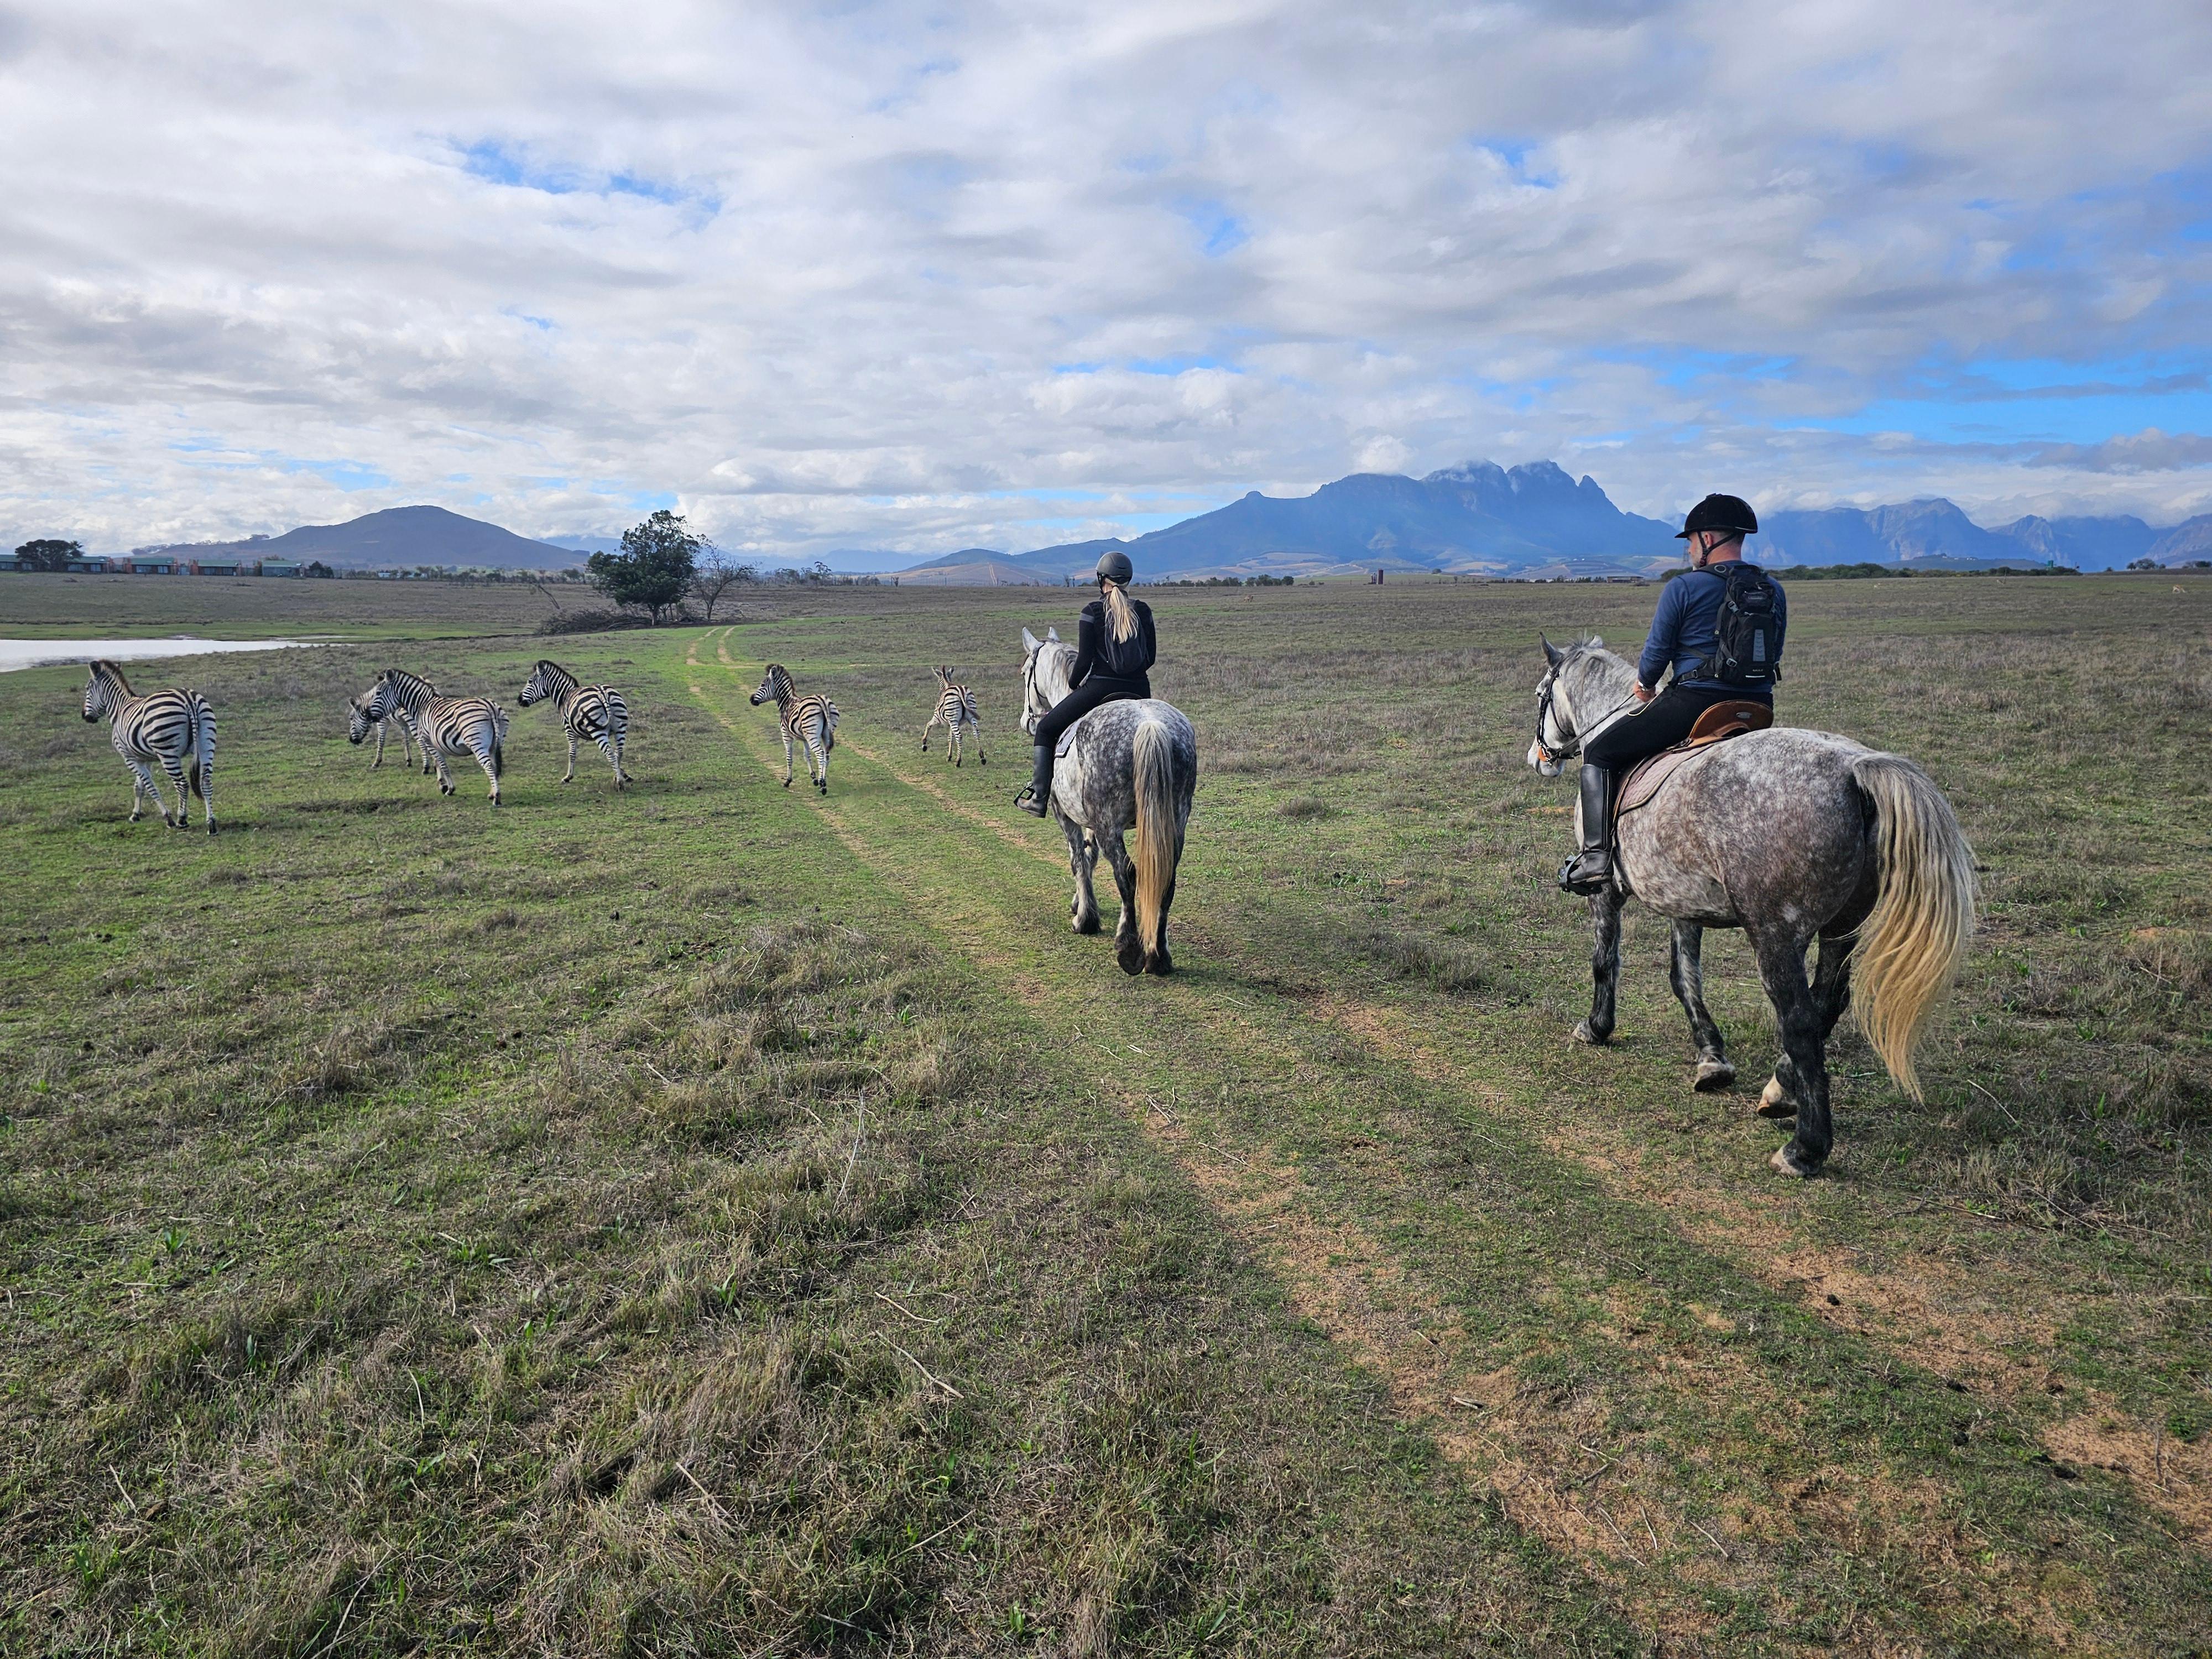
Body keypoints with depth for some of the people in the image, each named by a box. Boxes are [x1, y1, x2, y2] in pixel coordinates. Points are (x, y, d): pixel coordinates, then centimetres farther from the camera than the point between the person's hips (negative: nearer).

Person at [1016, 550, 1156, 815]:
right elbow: (1150, 658, 8)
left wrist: (1073, 684, 9)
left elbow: (1085, 659, -8)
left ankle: (1039, 796, 5)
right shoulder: (1144, 611, 5)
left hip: (1100, 688, -4)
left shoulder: (1092, 611, -7)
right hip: (1139, 691, 4)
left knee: (1045, 729, 12)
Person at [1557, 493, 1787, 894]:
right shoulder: (1774, 591, 10)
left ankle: (1596, 854, -5)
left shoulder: (1684, 588, -8)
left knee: (1599, 753, 6)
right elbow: (1773, 656, 17)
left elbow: (1655, 654, -4)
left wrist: (1645, 686, 17)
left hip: (1692, 703, -6)